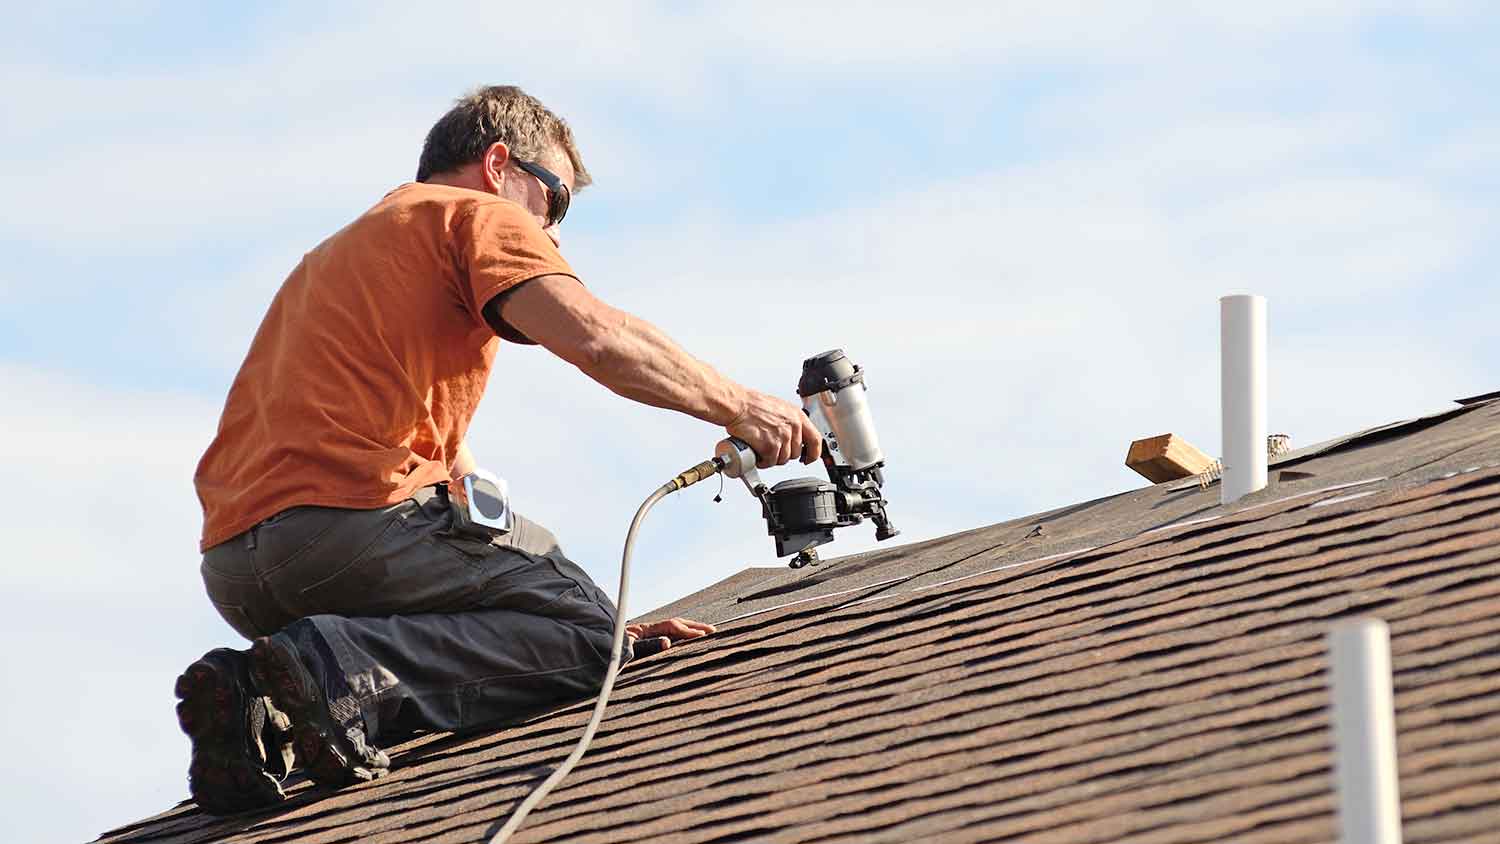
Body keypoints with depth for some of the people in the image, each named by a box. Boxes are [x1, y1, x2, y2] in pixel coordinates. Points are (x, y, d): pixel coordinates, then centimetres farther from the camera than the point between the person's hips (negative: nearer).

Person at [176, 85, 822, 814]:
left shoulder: (342, 253, 36)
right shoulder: (478, 216, 8)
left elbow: (455, 473, 32)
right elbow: (592, 335, -13)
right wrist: (734, 406, 0)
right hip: (345, 517, -9)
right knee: (588, 634, -1)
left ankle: (264, 710, -3)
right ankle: (347, 669, -22)